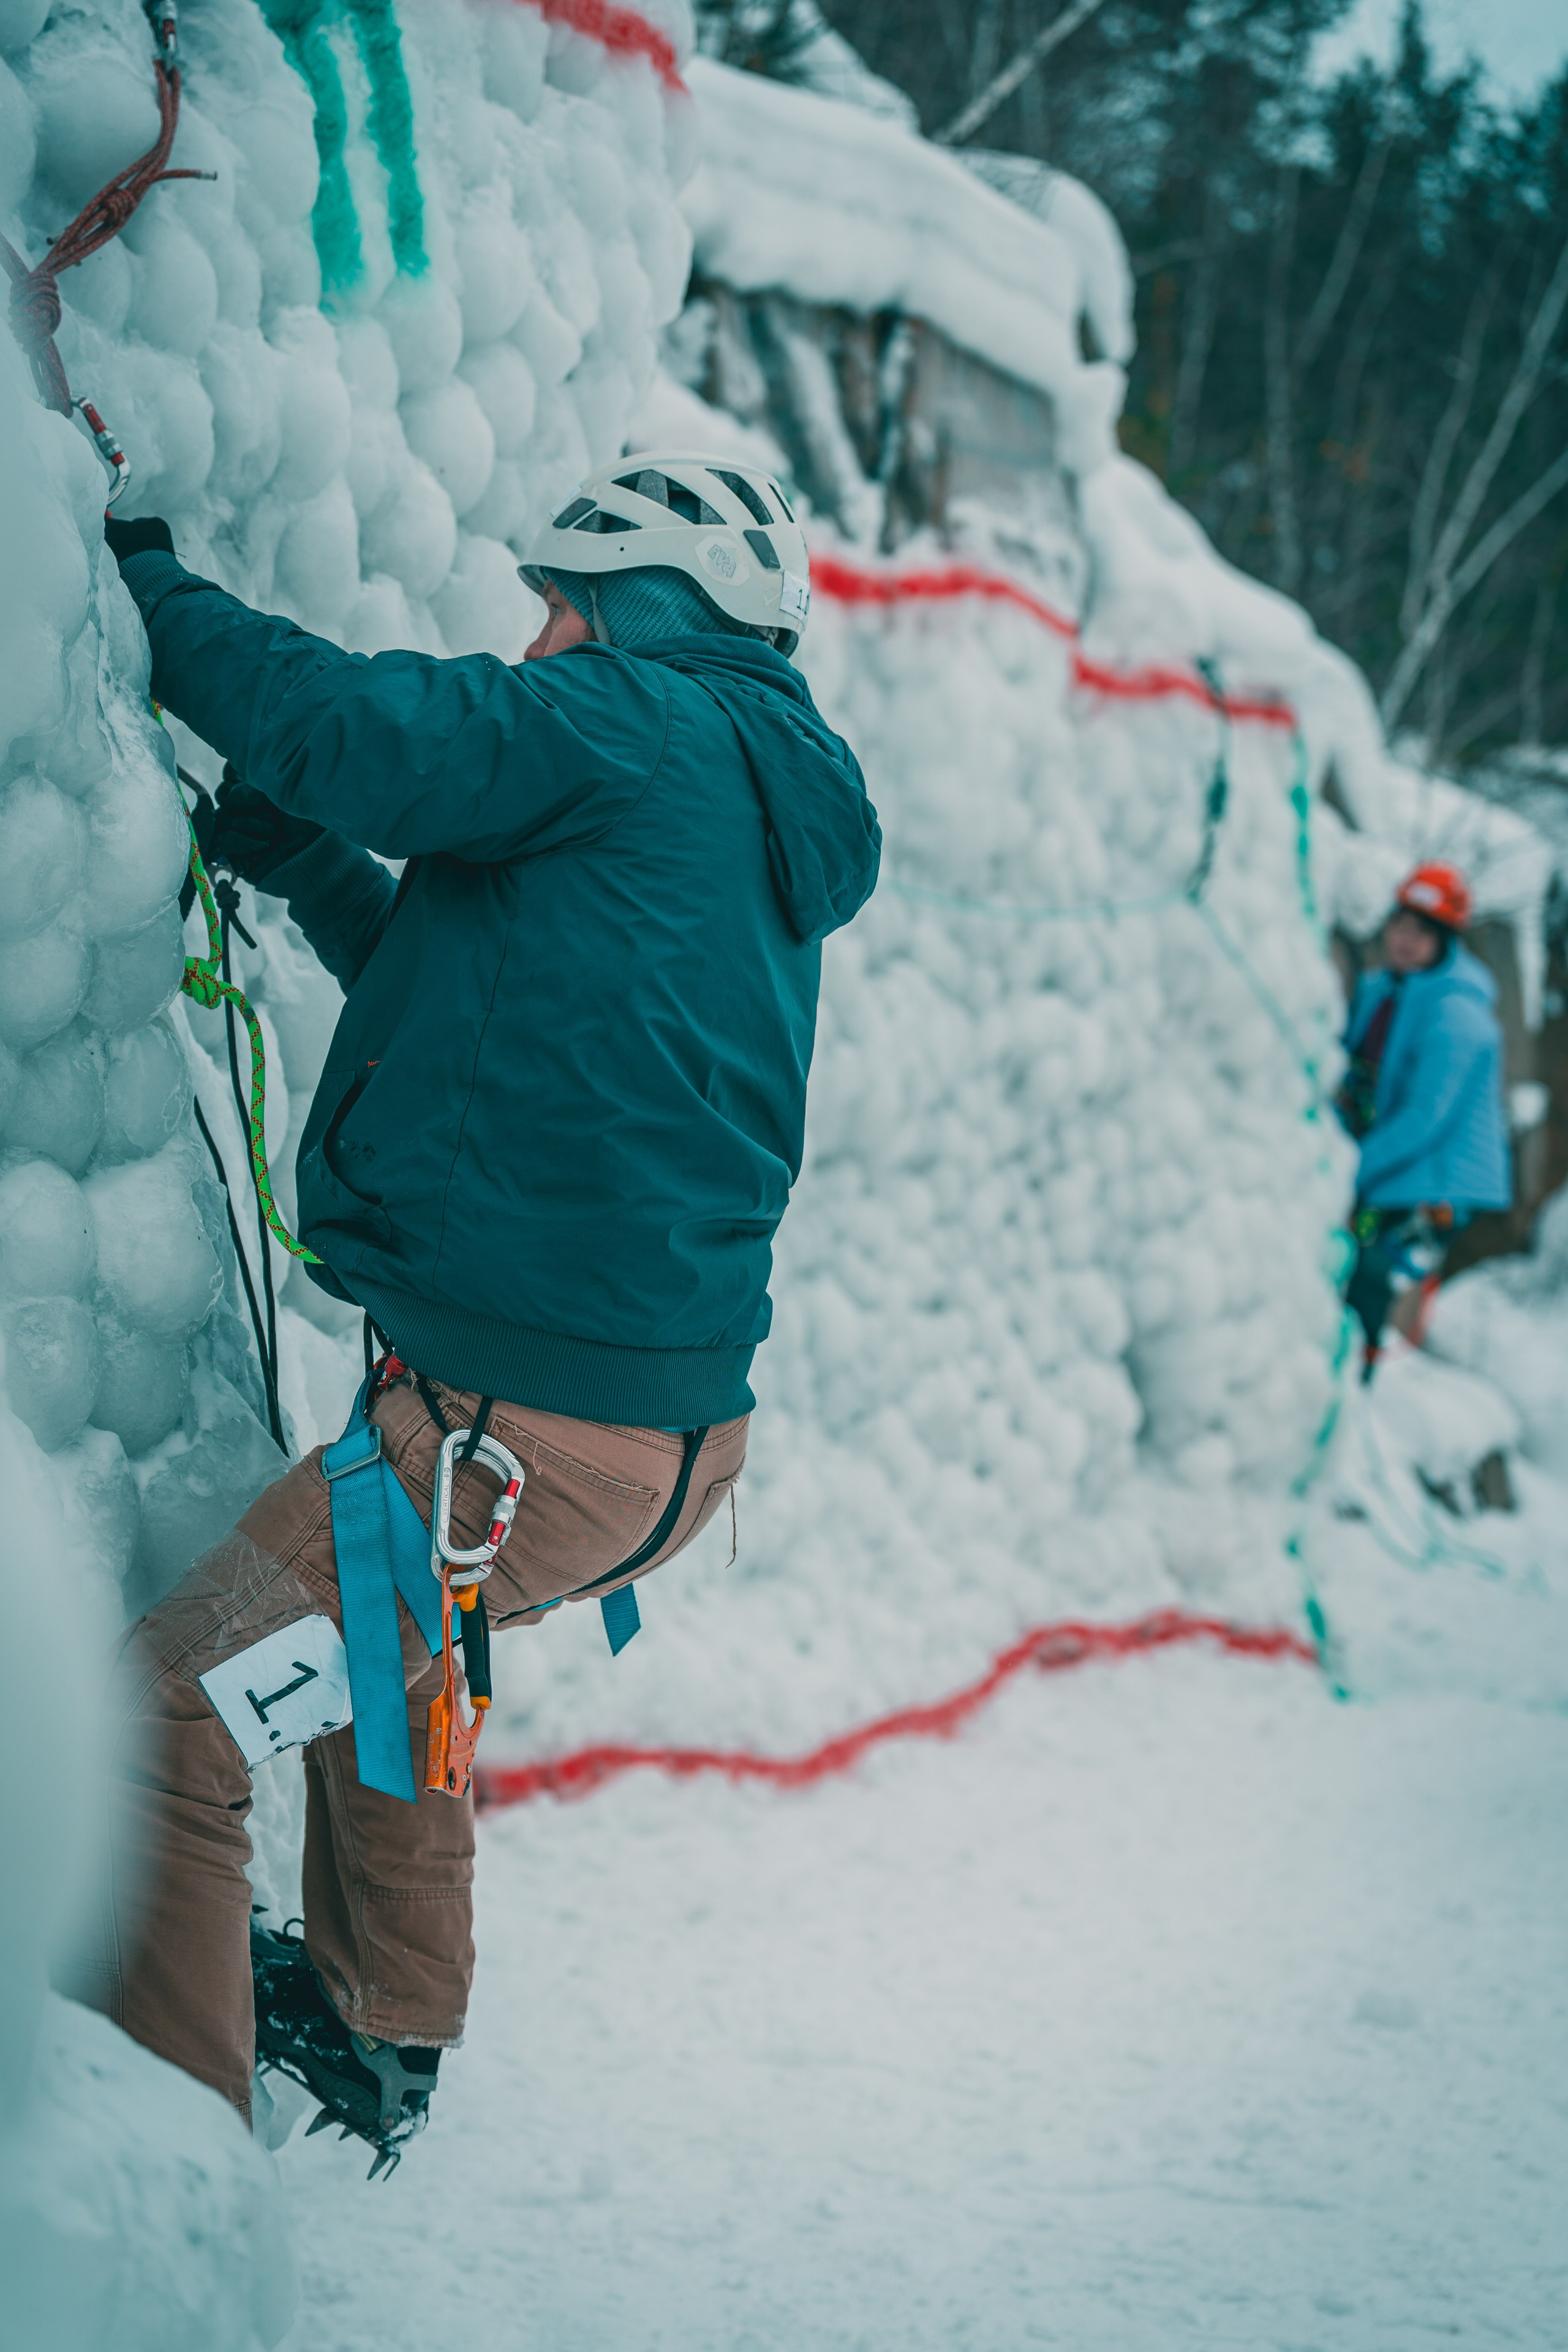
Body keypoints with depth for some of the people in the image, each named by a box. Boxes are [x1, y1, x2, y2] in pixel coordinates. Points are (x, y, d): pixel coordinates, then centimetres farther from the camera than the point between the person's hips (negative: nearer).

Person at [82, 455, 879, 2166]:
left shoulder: (642, 726, -7)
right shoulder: (766, 832, 19)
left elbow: (354, 727, -17)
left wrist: (147, 584, -2)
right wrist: (300, 866, 25)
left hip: (519, 1429, -10)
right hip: (675, 1429, 10)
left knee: (161, 1728, -7)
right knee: (378, 1630, 35)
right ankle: (379, 2034, 48)